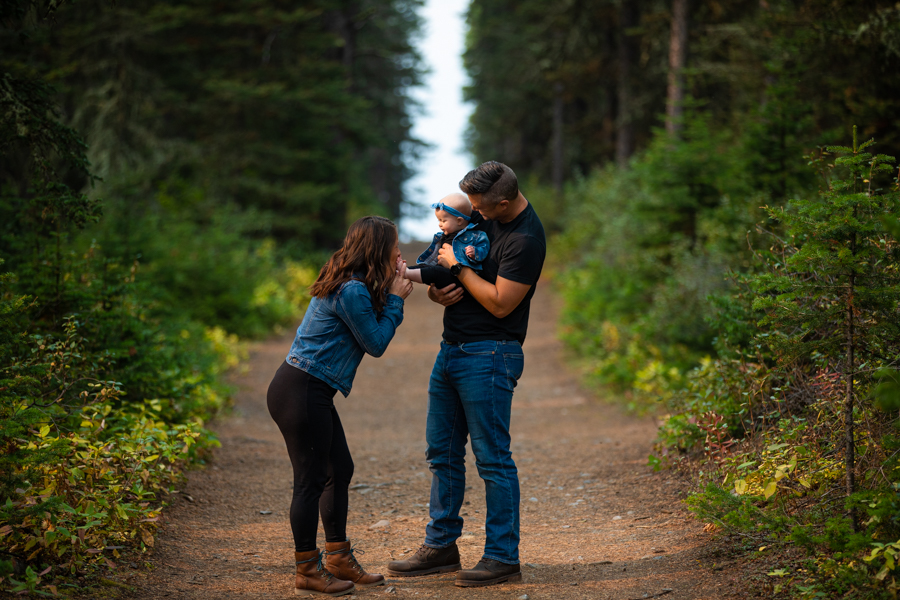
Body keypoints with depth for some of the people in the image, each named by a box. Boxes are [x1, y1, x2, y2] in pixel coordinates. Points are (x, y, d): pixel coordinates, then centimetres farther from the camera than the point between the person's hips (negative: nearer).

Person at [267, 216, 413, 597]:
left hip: (312, 392, 11)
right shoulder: (353, 291, -19)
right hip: (302, 392, -11)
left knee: (340, 469, 17)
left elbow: (373, 334, 16)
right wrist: (396, 299, -3)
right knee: (311, 480, -3)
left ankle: (339, 558, 28)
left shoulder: (351, 284, 12)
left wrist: (392, 291, 6)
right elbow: (376, 343, -12)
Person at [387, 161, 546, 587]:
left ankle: (503, 559, 2)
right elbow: (444, 254, 21)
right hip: (452, 348, 9)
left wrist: (457, 267, -13)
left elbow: (500, 303, -20)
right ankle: (441, 547, 22)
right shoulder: (482, 215, 9)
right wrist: (435, 288, 1)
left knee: (492, 457, -5)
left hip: (489, 356, -9)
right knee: (442, 452, 13)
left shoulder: (525, 240, -17)